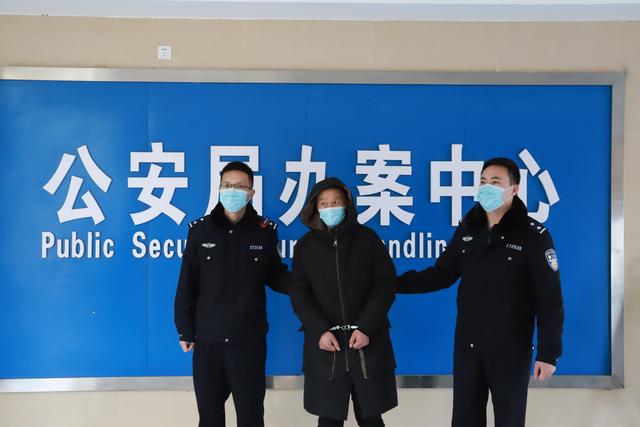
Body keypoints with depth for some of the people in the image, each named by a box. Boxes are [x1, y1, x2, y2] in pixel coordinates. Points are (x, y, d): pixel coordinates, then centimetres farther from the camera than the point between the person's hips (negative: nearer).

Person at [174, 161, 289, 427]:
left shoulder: (265, 231, -3)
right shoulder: (200, 230, -2)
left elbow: (275, 277, 6)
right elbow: (187, 285, 2)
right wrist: (185, 330, 4)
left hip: (249, 339, -1)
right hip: (207, 339, 1)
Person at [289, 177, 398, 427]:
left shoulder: (367, 238, 2)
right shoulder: (306, 245, 5)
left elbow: (385, 286, -2)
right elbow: (299, 294, 1)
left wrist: (366, 328, -13)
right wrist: (320, 331, -12)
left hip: (367, 342, 0)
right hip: (324, 344, 1)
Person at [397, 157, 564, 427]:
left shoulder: (534, 235, -12)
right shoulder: (467, 229, 2)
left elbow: (550, 301, -12)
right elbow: (441, 275, 7)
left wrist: (548, 352, -15)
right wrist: (394, 283, -1)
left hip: (511, 349, -4)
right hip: (467, 345, 4)